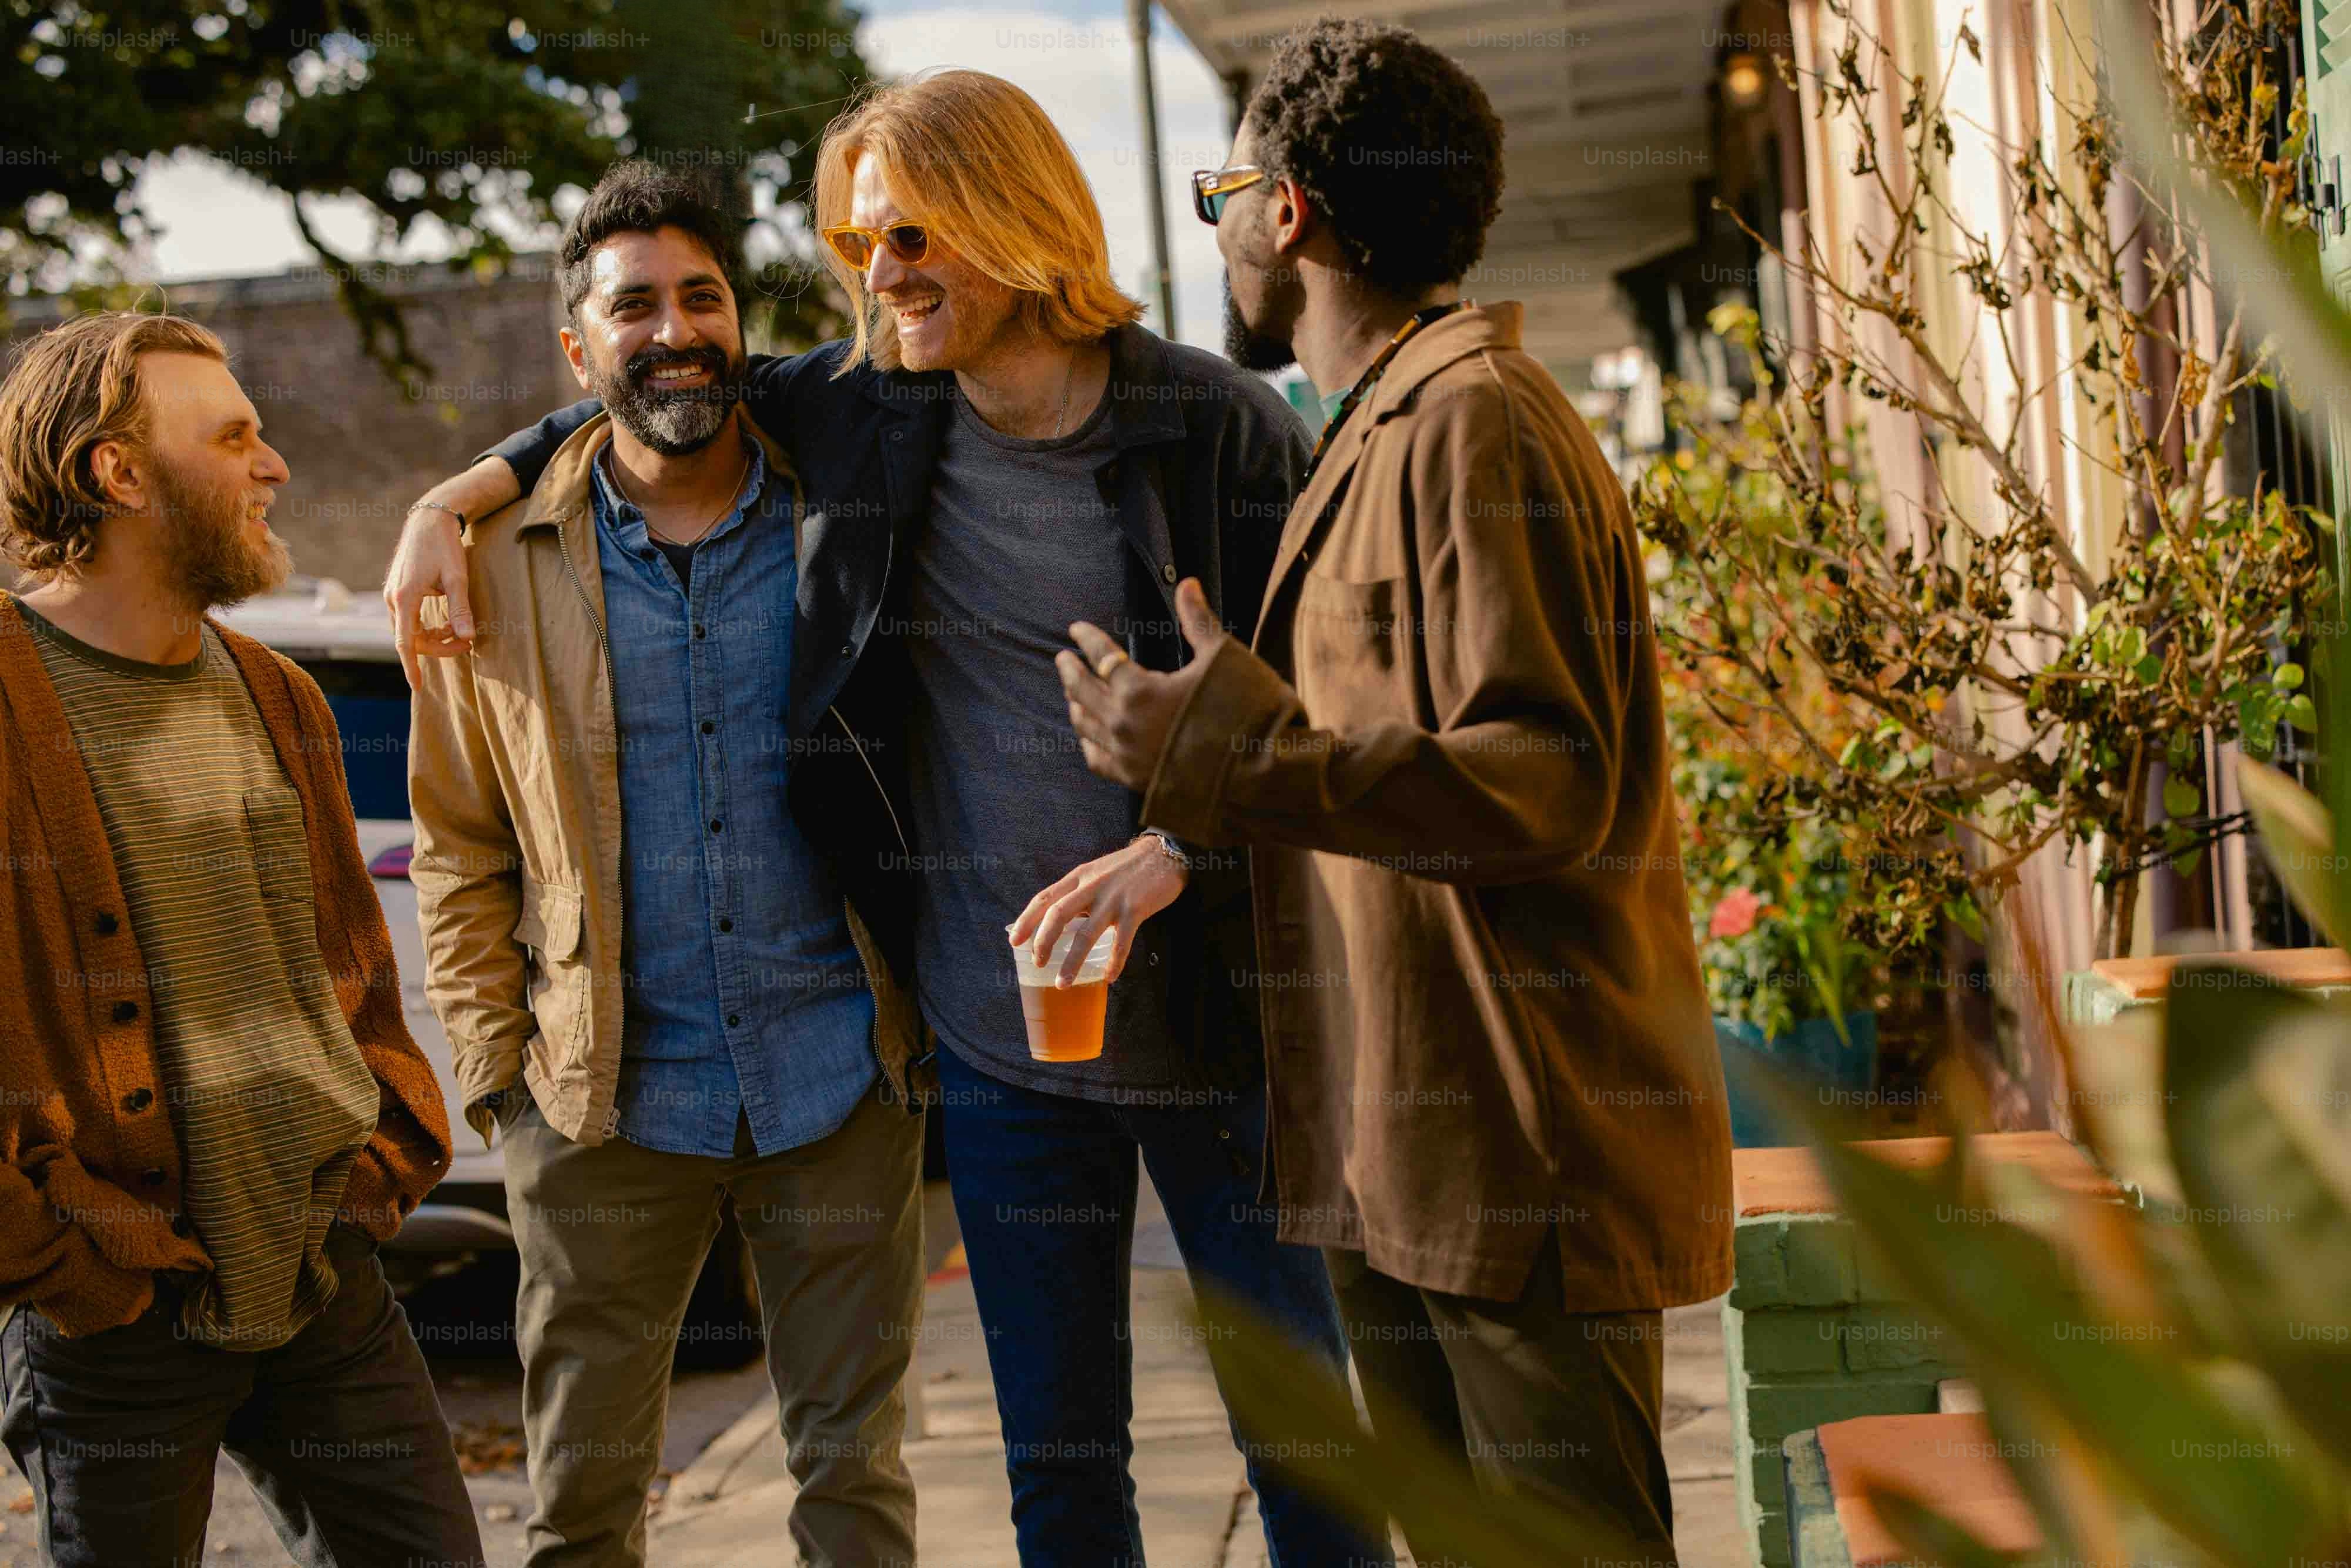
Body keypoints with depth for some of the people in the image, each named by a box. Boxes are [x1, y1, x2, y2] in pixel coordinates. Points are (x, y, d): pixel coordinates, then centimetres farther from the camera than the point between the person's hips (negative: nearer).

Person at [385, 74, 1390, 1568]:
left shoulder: (1220, 425, -8)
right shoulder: (857, 409, 2)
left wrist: (1167, 857, -21)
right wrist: (459, 498, 11)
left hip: (1217, 1024, -2)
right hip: (998, 1038, 3)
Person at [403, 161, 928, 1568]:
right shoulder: (503, 561, 2)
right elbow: (459, 846, 6)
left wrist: (931, 1017, 0)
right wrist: (499, 1066, -1)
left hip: (842, 1082, 0)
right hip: (606, 1098, 0)